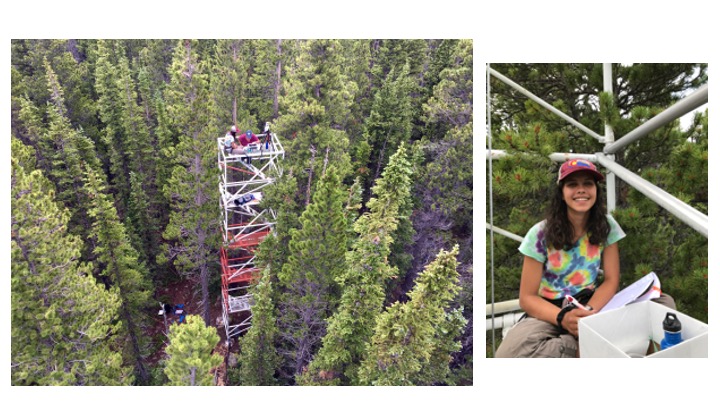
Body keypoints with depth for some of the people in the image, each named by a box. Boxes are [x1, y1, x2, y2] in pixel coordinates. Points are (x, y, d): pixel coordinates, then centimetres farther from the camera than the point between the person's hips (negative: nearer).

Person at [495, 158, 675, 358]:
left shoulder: (606, 225, -4)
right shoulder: (540, 234, -13)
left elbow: (611, 280, -3)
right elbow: (527, 297, -11)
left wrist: (589, 311, -24)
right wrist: (563, 318, -31)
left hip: (593, 304, 3)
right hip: (550, 311, -3)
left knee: (664, 303, -18)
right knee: (509, 354, -35)